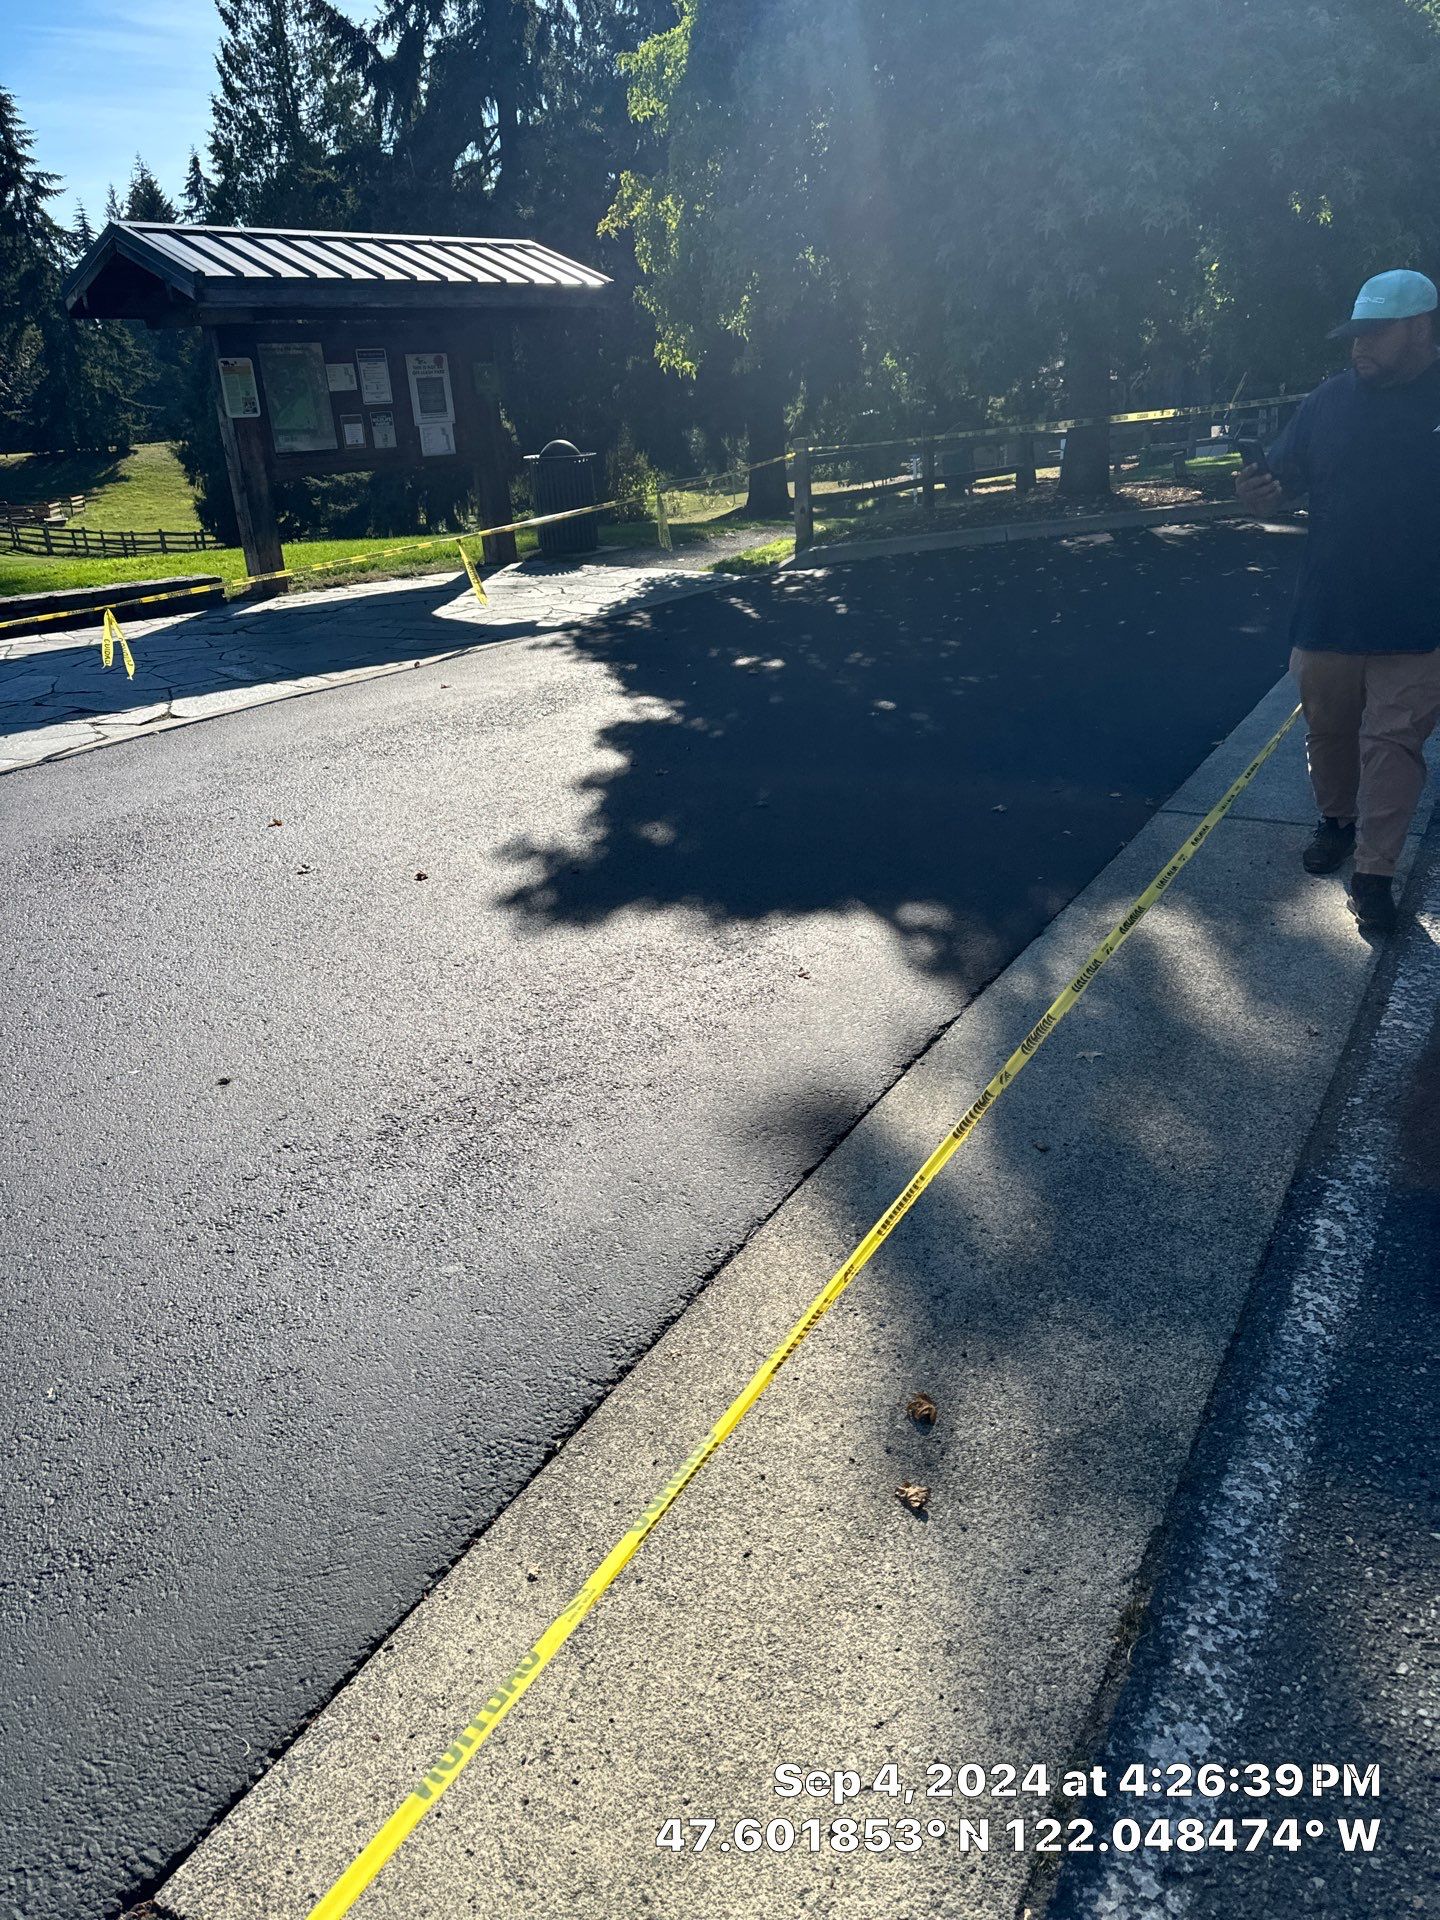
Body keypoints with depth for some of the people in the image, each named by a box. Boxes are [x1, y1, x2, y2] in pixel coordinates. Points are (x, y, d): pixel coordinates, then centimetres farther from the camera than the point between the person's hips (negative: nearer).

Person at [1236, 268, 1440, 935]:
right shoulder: (1332, 399, 5)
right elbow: (1285, 475, 7)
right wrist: (1264, 492, -16)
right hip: (1326, 612, 3)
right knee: (1327, 730, 15)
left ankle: (1373, 872, 5)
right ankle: (1337, 821, 39)